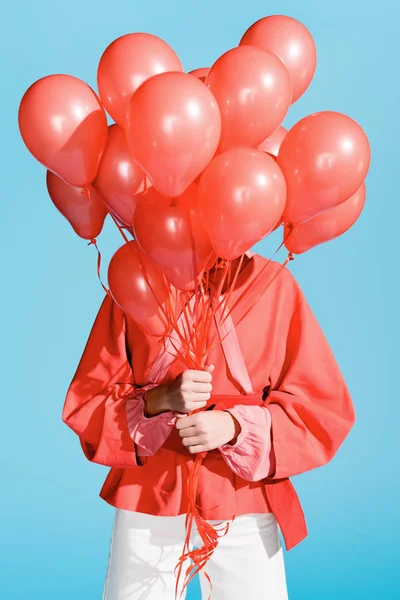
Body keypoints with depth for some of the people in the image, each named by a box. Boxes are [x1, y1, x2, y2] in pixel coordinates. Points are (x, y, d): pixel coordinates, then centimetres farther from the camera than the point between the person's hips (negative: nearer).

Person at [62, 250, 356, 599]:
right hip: (147, 502, 1)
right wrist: (161, 400, -20)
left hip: (245, 508, 0)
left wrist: (237, 426, -20)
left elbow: (327, 410, -5)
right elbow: (85, 405, -2)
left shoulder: (275, 283, -6)